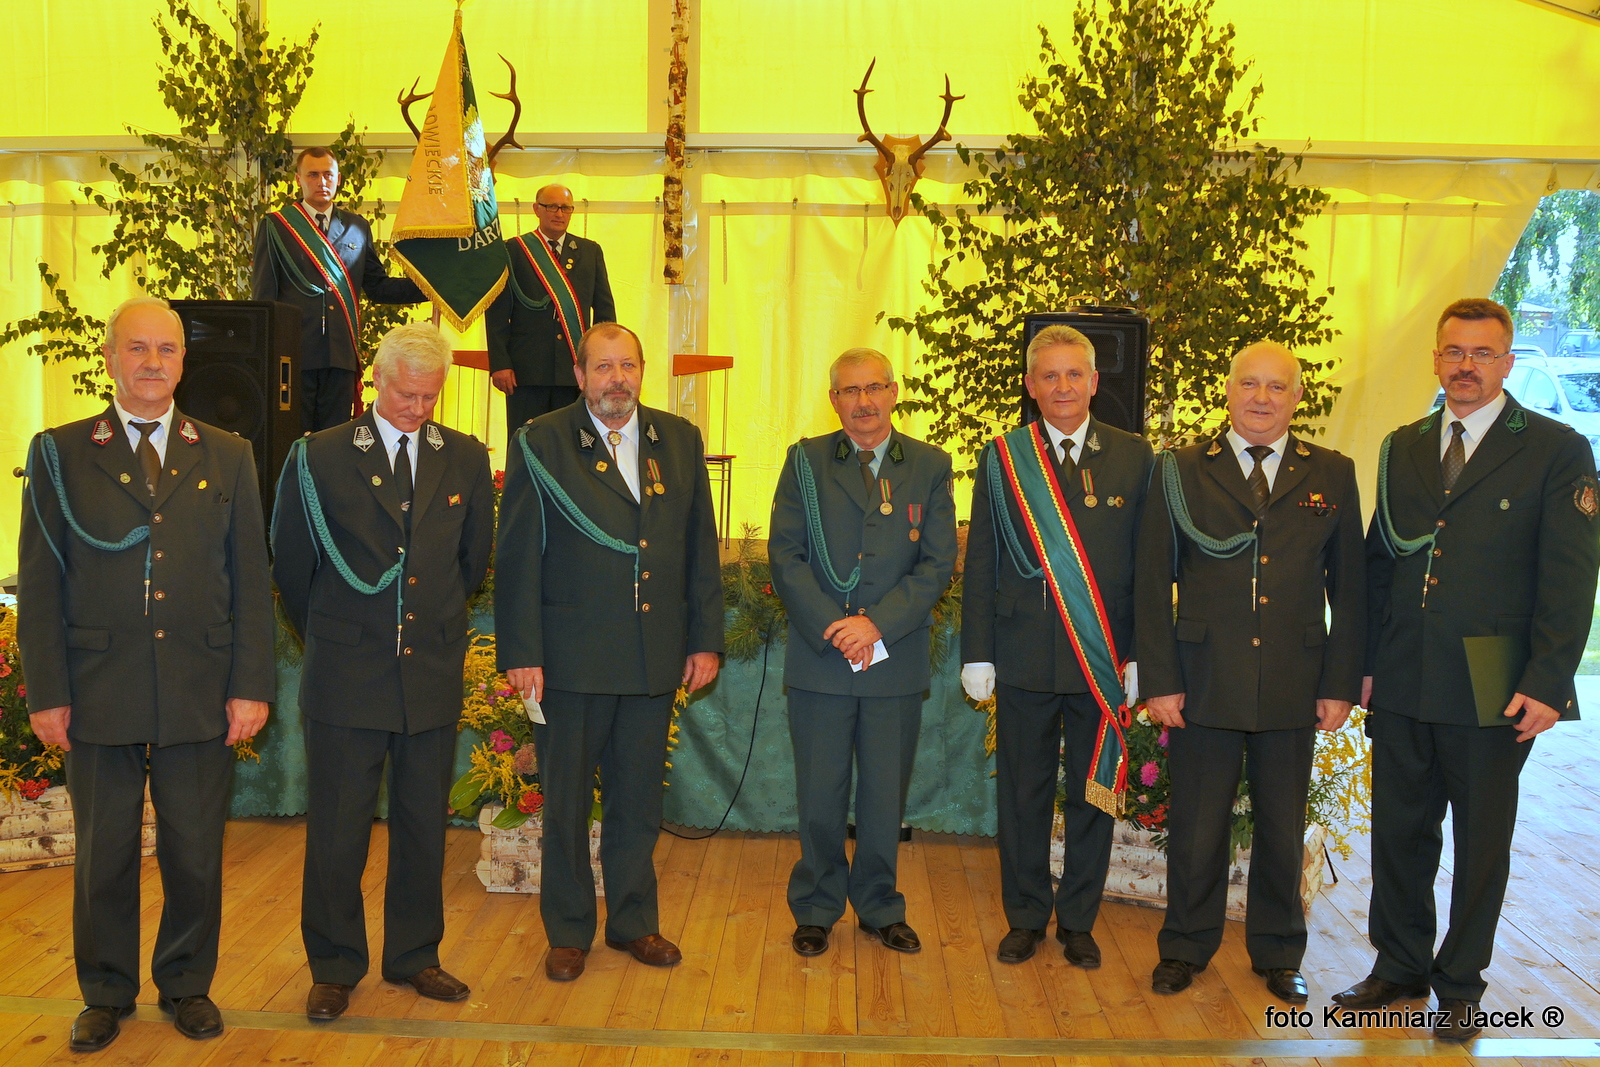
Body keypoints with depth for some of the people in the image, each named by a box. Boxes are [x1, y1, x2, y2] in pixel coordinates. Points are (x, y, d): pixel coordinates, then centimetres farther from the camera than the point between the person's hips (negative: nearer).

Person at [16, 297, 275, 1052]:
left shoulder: (227, 457, 8)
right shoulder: (59, 453, 5)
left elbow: (252, 582, 5)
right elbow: (40, 583, 3)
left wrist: (251, 685, -2)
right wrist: (45, 692, -3)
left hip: (202, 696, 1)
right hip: (99, 693, 0)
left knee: (195, 853, 9)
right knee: (102, 856, 10)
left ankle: (187, 984, 28)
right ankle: (106, 994, 29)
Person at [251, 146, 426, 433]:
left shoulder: (357, 227, 16)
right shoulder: (275, 226, 7)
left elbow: (377, 288, 16)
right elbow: (262, 296, 5)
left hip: (342, 354, 3)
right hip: (294, 354, -3)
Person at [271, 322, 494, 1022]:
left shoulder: (466, 460, 4)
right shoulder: (319, 457, -4)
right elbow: (290, 564, 6)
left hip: (434, 675, 3)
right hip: (346, 676, -2)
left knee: (424, 826, 11)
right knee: (336, 830, 5)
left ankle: (413, 956, 28)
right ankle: (334, 967, 23)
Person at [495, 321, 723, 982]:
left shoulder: (680, 442, 7)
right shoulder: (541, 445, -3)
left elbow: (701, 548, 9)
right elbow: (517, 557, -5)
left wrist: (705, 639, 6)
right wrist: (521, 653, -10)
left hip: (655, 655, 3)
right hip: (572, 655, -3)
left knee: (639, 799, 14)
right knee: (566, 800, 9)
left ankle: (634, 920, 31)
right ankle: (568, 932, 25)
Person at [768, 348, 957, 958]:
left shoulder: (930, 467, 5)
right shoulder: (806, 461, 4)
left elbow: (938, 563, -2)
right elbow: (785, 555, -2)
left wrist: (878, 625, -14)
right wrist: (833, 631, -12)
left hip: (896, 662, 1)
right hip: (819, 658, 0)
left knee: (885, 796, 11)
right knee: (819, 796, 7)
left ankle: (880, 908, 29)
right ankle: (815, 909, 25)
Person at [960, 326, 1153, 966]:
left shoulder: (1134, 457, 4)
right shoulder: (1002, 459, 3)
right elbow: (981, 564, 3)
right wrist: (977, 654, -1)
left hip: (1104, 661, 0)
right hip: (1024, 655, 0)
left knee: (1094, 791, 9)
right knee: (1023, 791, 9)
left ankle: (1078, 919, 26)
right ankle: (1026, 917, 25)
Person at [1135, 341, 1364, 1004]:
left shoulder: (1332, 475, 5)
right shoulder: (1181, 471, 1)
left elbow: (1349, 588, 6)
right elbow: (1152, 582, -1)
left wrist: (1341, 683, 1)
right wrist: (1159, 679, -6)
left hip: (1294, 691, 1)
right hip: (1203, 686, -1)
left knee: (1283, 831, 14)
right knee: (1195, 829, 9)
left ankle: (1278, 954, 33)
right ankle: (1186, 947, 29)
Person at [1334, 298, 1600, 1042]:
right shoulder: (1403, 449, 10)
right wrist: (1367, 663, 7)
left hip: (1493, 694, -4)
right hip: (1402, 688, 4)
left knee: (1481, 843, 10)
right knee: (1399, 832, 13)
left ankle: (1461, 985, 27)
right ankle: (1399, 966, 30)